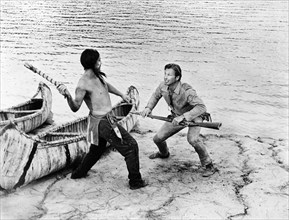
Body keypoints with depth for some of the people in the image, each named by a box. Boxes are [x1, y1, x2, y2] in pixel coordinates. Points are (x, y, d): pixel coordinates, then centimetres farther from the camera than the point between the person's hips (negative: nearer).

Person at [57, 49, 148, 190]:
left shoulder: (97, 75, 5)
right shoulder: (83, 84, -21)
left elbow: (106, 85, 27)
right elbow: (75, 108, -22)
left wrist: (121, 95, 37)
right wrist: (68, 96, -40)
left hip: (106, 119, 10)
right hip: (103, 122, -10)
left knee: (97, 149, 26)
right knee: (131, 146, -5)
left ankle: (78, 173, 42)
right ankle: (135, 182, 5)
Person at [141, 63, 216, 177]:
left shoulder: (187, 91, -36)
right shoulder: (163, 86, -17)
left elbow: (201, 107, -41)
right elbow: (156, 96, 6)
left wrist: (183, 117, -47)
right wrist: (148, 107, -9)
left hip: (194, 116, -6)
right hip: (177, 117, 6)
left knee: (192, 139, -34)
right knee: (157, 139, 5)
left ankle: (208, 165, -11)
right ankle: (163, 153, 44)